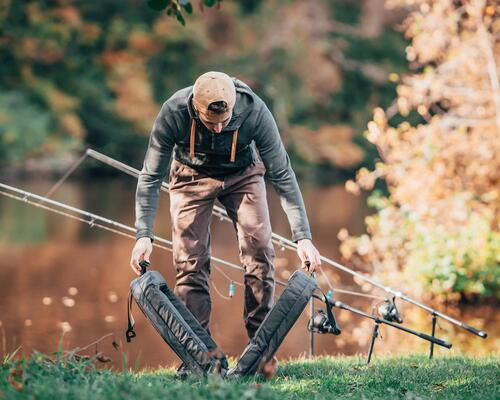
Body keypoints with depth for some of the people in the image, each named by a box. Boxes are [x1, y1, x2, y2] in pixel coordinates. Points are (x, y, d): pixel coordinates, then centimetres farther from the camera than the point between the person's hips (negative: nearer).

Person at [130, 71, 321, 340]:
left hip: (243, 173, 0)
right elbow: (151, 177, -22)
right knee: (190, 261, -9)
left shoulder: (255, 112, -34)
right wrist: (143, 235, -31)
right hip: (192, 175, 0)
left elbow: (282, 175, -25)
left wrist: (303, 236, -28)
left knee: (259, 249, -13)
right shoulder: (173, 113, -34)